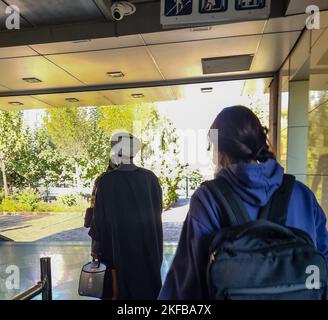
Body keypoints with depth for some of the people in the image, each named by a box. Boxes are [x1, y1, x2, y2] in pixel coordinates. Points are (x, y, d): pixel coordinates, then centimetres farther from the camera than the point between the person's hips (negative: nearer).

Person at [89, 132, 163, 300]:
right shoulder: (150, 177, -7)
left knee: (126, 285, 16)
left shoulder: (106, 180, -13)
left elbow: (99, 215, -8)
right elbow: (157, 212, 1)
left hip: (120, 245, -1)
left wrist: (96, 245, 6)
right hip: (149, 244, 2)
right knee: (149, 284, 18)